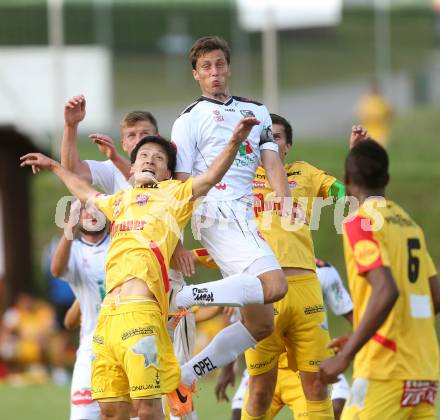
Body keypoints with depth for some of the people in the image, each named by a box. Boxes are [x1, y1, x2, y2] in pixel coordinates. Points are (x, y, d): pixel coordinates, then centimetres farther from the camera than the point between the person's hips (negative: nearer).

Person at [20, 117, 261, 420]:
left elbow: (212, 176, -4)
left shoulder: (173, 194, 11)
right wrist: (53, 166, 61)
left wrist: (235, 142, -19)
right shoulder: (120, 201, 28)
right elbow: (85, 192, 49)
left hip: (141, 312, -6)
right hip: (108, 313, 6)